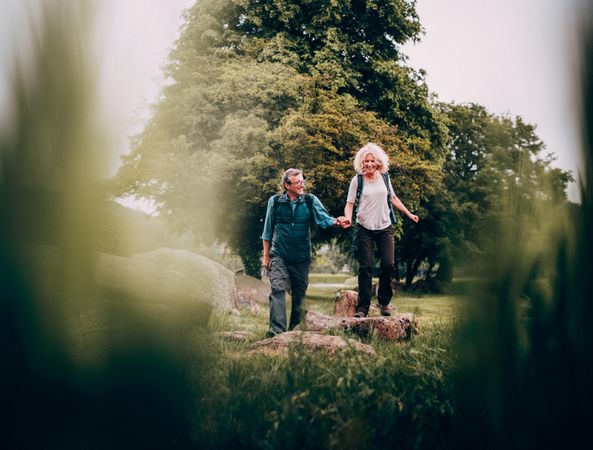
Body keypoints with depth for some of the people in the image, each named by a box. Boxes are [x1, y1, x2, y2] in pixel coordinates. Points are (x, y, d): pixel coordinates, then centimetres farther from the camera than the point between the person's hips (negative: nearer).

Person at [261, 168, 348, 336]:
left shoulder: (310, 200, 1)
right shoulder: (275, 201, -2)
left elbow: (323, 218, -13)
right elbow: (268, 231, 5)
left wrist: (336, 222, -35)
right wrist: (266, 255, 6)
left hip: (302, 257, 2)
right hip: (279, 256, -2)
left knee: (299, 294, 10)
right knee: (278, 290, -15)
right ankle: (277, 330, -18)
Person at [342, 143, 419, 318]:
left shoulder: (384, 177, 6)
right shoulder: (357, 180, -3)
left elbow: (393, 198, 18)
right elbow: (350, 203, -4)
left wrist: (409, 214, 18)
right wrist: (348, 218, -24)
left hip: (385, 227, 3)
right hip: (364, 229, -2)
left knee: (388, 264, -4)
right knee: (365, 267, -3)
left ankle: (384, 301, 15)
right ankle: (362, 307, 4)